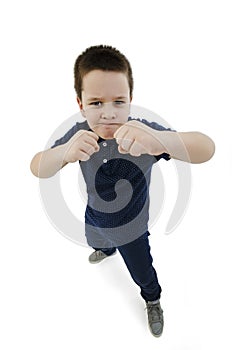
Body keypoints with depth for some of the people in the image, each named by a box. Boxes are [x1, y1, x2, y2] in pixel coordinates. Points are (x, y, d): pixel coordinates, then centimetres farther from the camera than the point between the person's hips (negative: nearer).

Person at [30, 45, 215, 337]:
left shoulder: (142, 132, -34)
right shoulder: (80, 134, -22)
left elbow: (207, 149, -44)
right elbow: (38, 169, -26)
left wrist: (161, 140, -67)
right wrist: (64, 152, -51)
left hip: (132, 228, -4)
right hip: (95, 220, 5)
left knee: (143, 274, 20)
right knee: (99, 243, 38)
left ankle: (153, 301, 57)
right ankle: (107, 250, 77)